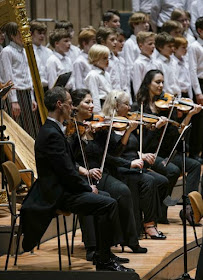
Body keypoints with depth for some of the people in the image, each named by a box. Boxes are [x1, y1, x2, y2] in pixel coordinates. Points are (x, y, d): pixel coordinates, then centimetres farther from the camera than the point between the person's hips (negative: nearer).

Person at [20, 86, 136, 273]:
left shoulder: (51, 130, 14)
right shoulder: (52, 134, -20)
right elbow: (67, 172, -22)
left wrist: (86, 185, 7)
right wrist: (88, 188, -7)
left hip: (62, 189, 11)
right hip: (58, 194, -11)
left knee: (107, 202, 14)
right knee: (109, 204, -19)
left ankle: (103, 257, 14)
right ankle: (103, 261, -13)